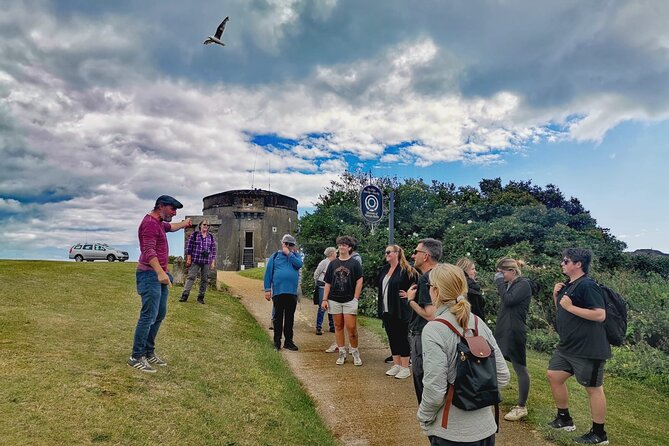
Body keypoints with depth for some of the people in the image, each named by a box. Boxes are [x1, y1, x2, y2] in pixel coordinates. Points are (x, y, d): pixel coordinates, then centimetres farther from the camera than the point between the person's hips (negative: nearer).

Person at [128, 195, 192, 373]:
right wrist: (160, 272, -36)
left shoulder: (159, 222, 17)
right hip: (150, 275, -10)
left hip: (159, 275, 10)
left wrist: (184, 223, 55)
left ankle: (149, 353, 21)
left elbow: (171, 227, 42)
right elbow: (148, 250, -26)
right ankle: (136, 357, -1)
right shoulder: (150, 223, -14)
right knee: (148, 316, -9)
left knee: (160, 314, 12)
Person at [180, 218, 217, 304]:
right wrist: (189, 259, -4)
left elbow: (213, 250, 10)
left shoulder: (211, 237, 10)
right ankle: (185, 295, -3)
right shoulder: (194, 235, 3)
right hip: (195, 261, -3)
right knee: (191, 277, -5)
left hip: (206, 262, 3)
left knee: (204, 280, 5)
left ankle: (201, 297, 12)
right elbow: (189, 247, 1)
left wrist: (213, 262, 5)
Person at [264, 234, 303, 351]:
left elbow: (299, 264, -13)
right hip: (278, 292, -2)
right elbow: (268, 273, 2)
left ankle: (288, 341, 17)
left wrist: (289, 253, -9)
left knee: (290, 318, 8)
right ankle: (277, 341, 16)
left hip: (292, 292, 2)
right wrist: (267, 289, -3)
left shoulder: (296, 256, 10)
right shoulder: (275, 256, 5)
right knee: (278, 317, 7)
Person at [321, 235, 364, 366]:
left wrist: (355, 299, -9)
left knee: (351, 327, -6)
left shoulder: (355, 263, 0)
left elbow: (359, 282, -3)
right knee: (338, 326, 8)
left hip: (349, 300, -3)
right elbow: (327, 283, 10)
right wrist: (325, 299, 3)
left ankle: (355, 352, 12)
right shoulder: (333, 263, 9)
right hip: (334, 300, 4)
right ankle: (342, 353, 18)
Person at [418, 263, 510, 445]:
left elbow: (434, 391, -21)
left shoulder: (434, 330, -20)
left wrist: (423, 417, -4)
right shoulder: (479, 323, -2)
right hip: (486, 427, 6)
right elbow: (502, 377, 2)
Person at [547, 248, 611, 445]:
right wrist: (556, 296, 3)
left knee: (593, 388, 3)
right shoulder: (568, 285, 11)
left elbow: (600, 315, -25)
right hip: (567, 346, 10)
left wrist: (571, 307, -23)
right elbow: (562, 312, 19)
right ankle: (564, 419, 30)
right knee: (554, 376, 15)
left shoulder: (587, 285, -18)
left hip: (588, 349, -10)